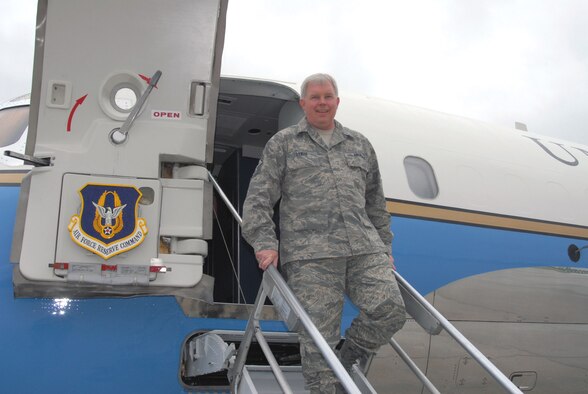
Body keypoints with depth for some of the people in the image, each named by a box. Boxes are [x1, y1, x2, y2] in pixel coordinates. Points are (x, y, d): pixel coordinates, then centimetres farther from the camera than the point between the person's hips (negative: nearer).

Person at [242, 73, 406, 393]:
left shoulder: (360, 145, 23)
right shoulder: (283, 143, 13)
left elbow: (376, 204, 27)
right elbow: (258, 199, 6)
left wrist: (384, 248, 22)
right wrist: (265, 244, -6)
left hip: (364, 249, 3)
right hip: (309, 255, -3)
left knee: (389, 309, -15)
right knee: (319, 335, -7)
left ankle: (343, 367, 8)